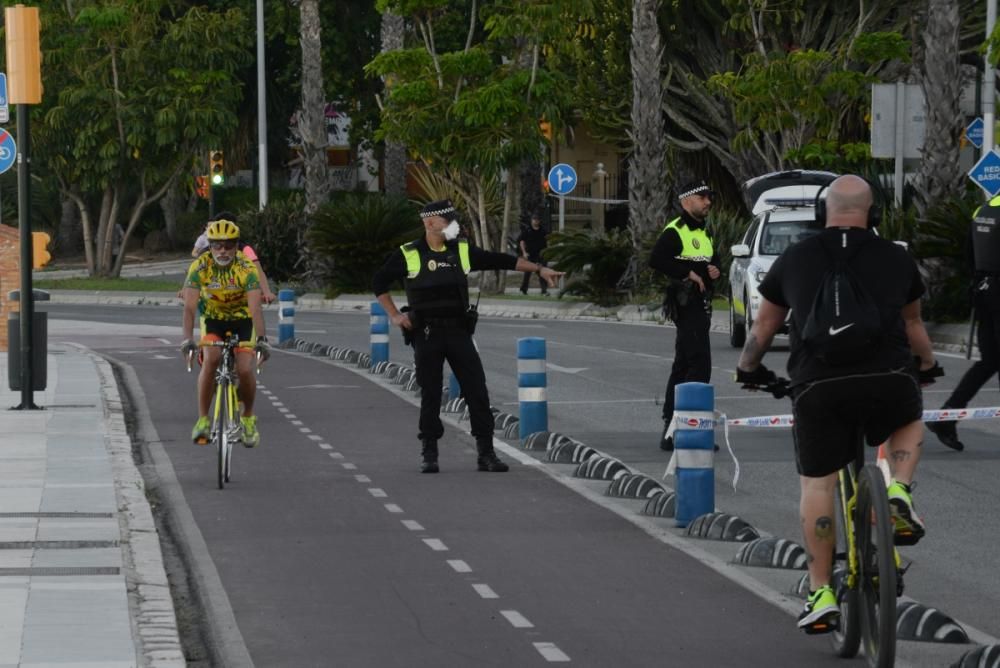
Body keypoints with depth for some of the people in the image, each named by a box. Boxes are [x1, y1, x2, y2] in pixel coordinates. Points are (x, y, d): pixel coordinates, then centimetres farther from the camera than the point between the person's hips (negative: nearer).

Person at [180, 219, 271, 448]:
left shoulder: (246, 267, -26)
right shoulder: (200, 266, -23)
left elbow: (255, 307, -34)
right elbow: (190, 306, -29)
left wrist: (262, 339, -48)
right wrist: (187, 339, -43)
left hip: (242, 319, -1)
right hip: (213, 319, 1)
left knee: (245, 370, -17)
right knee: (211, 360, -26)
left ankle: (248, 417, 11)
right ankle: (203, 420, -18)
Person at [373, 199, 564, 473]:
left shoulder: (462, 251, 6)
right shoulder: (408, 255, -2)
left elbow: (502, 261, 9)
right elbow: (379, 282, 5)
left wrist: (539, 269, 7)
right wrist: (394, 315, -2)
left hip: (458, 331, 3)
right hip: (426, 335, -3)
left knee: (477, 390, -2)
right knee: (430, 395, 0)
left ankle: (486, 453, 3)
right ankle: (429, 455, 11)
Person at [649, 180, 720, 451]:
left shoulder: (703, 233, 20)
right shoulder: (675, 231, -11)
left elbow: (713, 260, 31)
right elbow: (656, 260, -25)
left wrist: (714, 270, 8)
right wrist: (689, 273, -22)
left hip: (702, 303, 10)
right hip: (686, 303, -10)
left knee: (683, 367, 12)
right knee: (699, 365, -16)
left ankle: (671, 431, 17)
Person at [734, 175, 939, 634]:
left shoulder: (794, 260, 13)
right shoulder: (897, 260, 14)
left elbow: (763, 328, 24)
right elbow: (913, 326, 29)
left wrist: (748, 368, 43)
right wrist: (928, 364, 49)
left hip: (817, 387, 0)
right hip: (889, 382, 1)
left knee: (816, 484, 11)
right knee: (909, 423, 33)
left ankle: (821, 594, 6)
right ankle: (899, 492, 6)